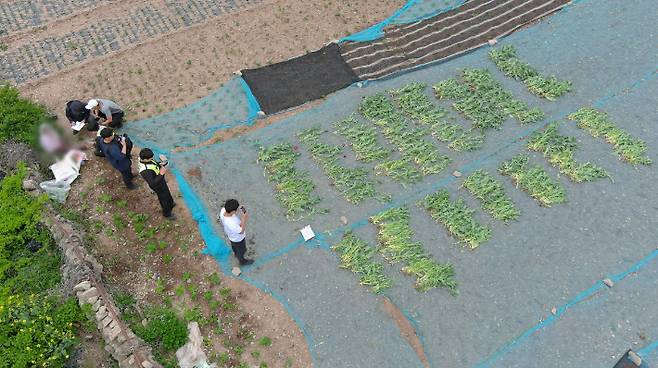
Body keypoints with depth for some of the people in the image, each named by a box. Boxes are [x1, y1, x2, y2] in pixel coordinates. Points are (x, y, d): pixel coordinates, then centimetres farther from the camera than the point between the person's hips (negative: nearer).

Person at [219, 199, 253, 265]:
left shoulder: (223, 210, -30)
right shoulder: (231, 224, -50)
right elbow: (241, 231, -30)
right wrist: (244, 219, -35)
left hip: (229, 234, 6)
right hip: (238, 239, -6)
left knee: (234, 245, 38)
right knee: (241, 250, 27)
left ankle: (236, 253, 69)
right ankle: (242, 261, 56)